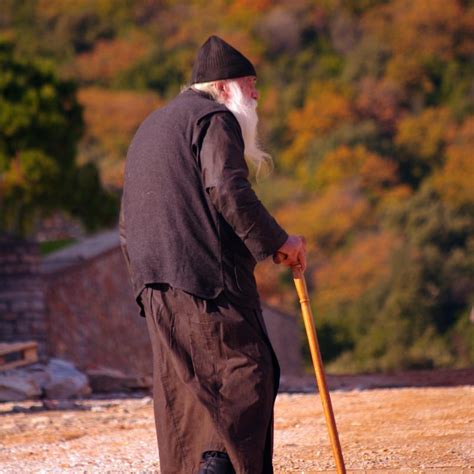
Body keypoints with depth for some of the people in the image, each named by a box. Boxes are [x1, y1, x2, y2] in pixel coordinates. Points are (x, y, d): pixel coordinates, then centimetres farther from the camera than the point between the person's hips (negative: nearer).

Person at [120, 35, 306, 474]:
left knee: (181, 389, 7)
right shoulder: (213, 119, -2)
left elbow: (127, 224, 27)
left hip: (155, 285, 8)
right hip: (210, 274, -8)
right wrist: (278, 241, -10)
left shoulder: (149, 128, 27)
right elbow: (228, 191, -17)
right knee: (246, 373, -9)